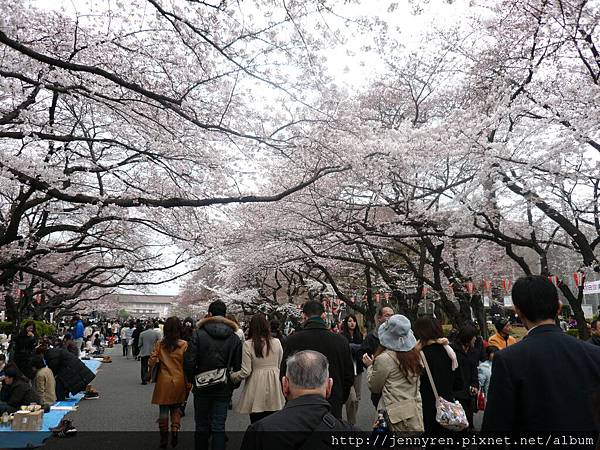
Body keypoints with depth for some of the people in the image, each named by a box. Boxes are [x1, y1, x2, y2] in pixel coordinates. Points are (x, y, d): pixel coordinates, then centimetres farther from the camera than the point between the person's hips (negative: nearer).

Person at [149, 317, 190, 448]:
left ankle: (164, 438, 19)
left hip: (163, 382, 0)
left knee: (163, 410, 12)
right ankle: (175, 430, 4)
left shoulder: (160, 344, -5)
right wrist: (188, 384, 1)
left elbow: (152, 361, -4)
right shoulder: (184, 345, -9)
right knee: (176, 408, 19)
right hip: (179, 382, 0)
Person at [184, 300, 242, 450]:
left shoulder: (199, 334, -8)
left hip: (202, 388, -1)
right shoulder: (234, 337, -2)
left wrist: (193, 380, 5)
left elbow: (189, 362, -12)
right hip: (224, 390, 1)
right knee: (219, 428, 7)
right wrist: (232, 385, 11)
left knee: (201, 426, 16)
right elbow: (238, 366, -2)